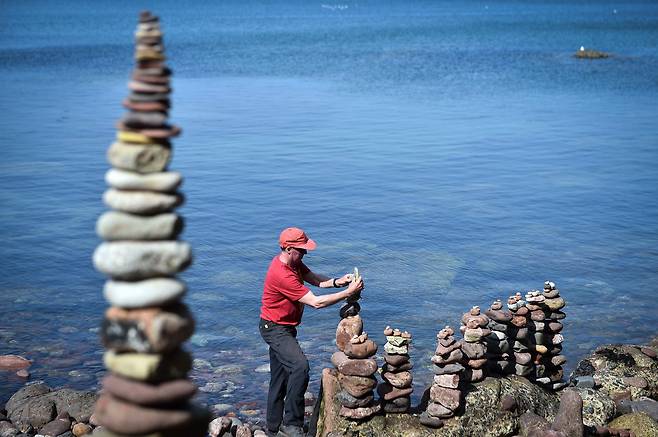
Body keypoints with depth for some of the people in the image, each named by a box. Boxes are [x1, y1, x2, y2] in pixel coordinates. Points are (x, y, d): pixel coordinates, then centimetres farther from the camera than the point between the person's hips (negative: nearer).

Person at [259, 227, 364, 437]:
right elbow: (316, 302, -29)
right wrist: (348, 292, -25)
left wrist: (337, 281, -16)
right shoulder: (282, 275, -31)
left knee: (280, 378, 16)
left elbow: (314, 279, 4)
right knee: (300, 366, -27)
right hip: (275, 329, -10)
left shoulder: (293, 262, 0)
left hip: (283, 328, 10)